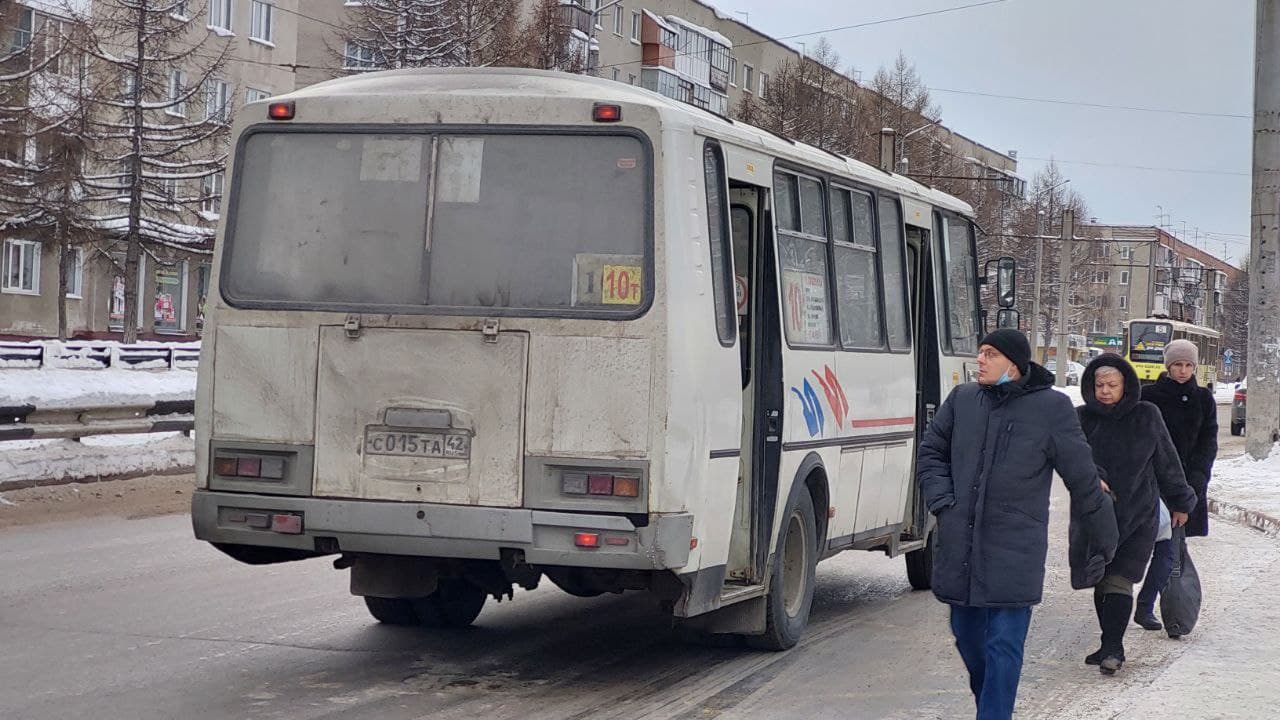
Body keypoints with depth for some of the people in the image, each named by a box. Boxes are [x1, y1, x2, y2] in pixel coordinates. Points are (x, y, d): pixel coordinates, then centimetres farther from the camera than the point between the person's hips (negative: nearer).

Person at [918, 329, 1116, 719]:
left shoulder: (1051, 408, -6)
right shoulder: (961, 399, 5)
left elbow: (1081, 476, 1)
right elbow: (930, 453, 16)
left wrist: (1106, 534, 9)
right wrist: (943, 502, 2)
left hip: (1014, 552, -5)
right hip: (959, 547, 5)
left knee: (1003, 645, -6)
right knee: (967, 636, 15)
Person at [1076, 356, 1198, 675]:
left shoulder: (1147, 416, 2)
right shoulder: (1083, 418, 2)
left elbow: (1167, 462, 10)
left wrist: (1180, 502, 17)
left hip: (1139, 516, -2)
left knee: (1119, 582, -11)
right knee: (1100, 582, 7)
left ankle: (1112, 648, -10)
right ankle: (1111, 647, 18)